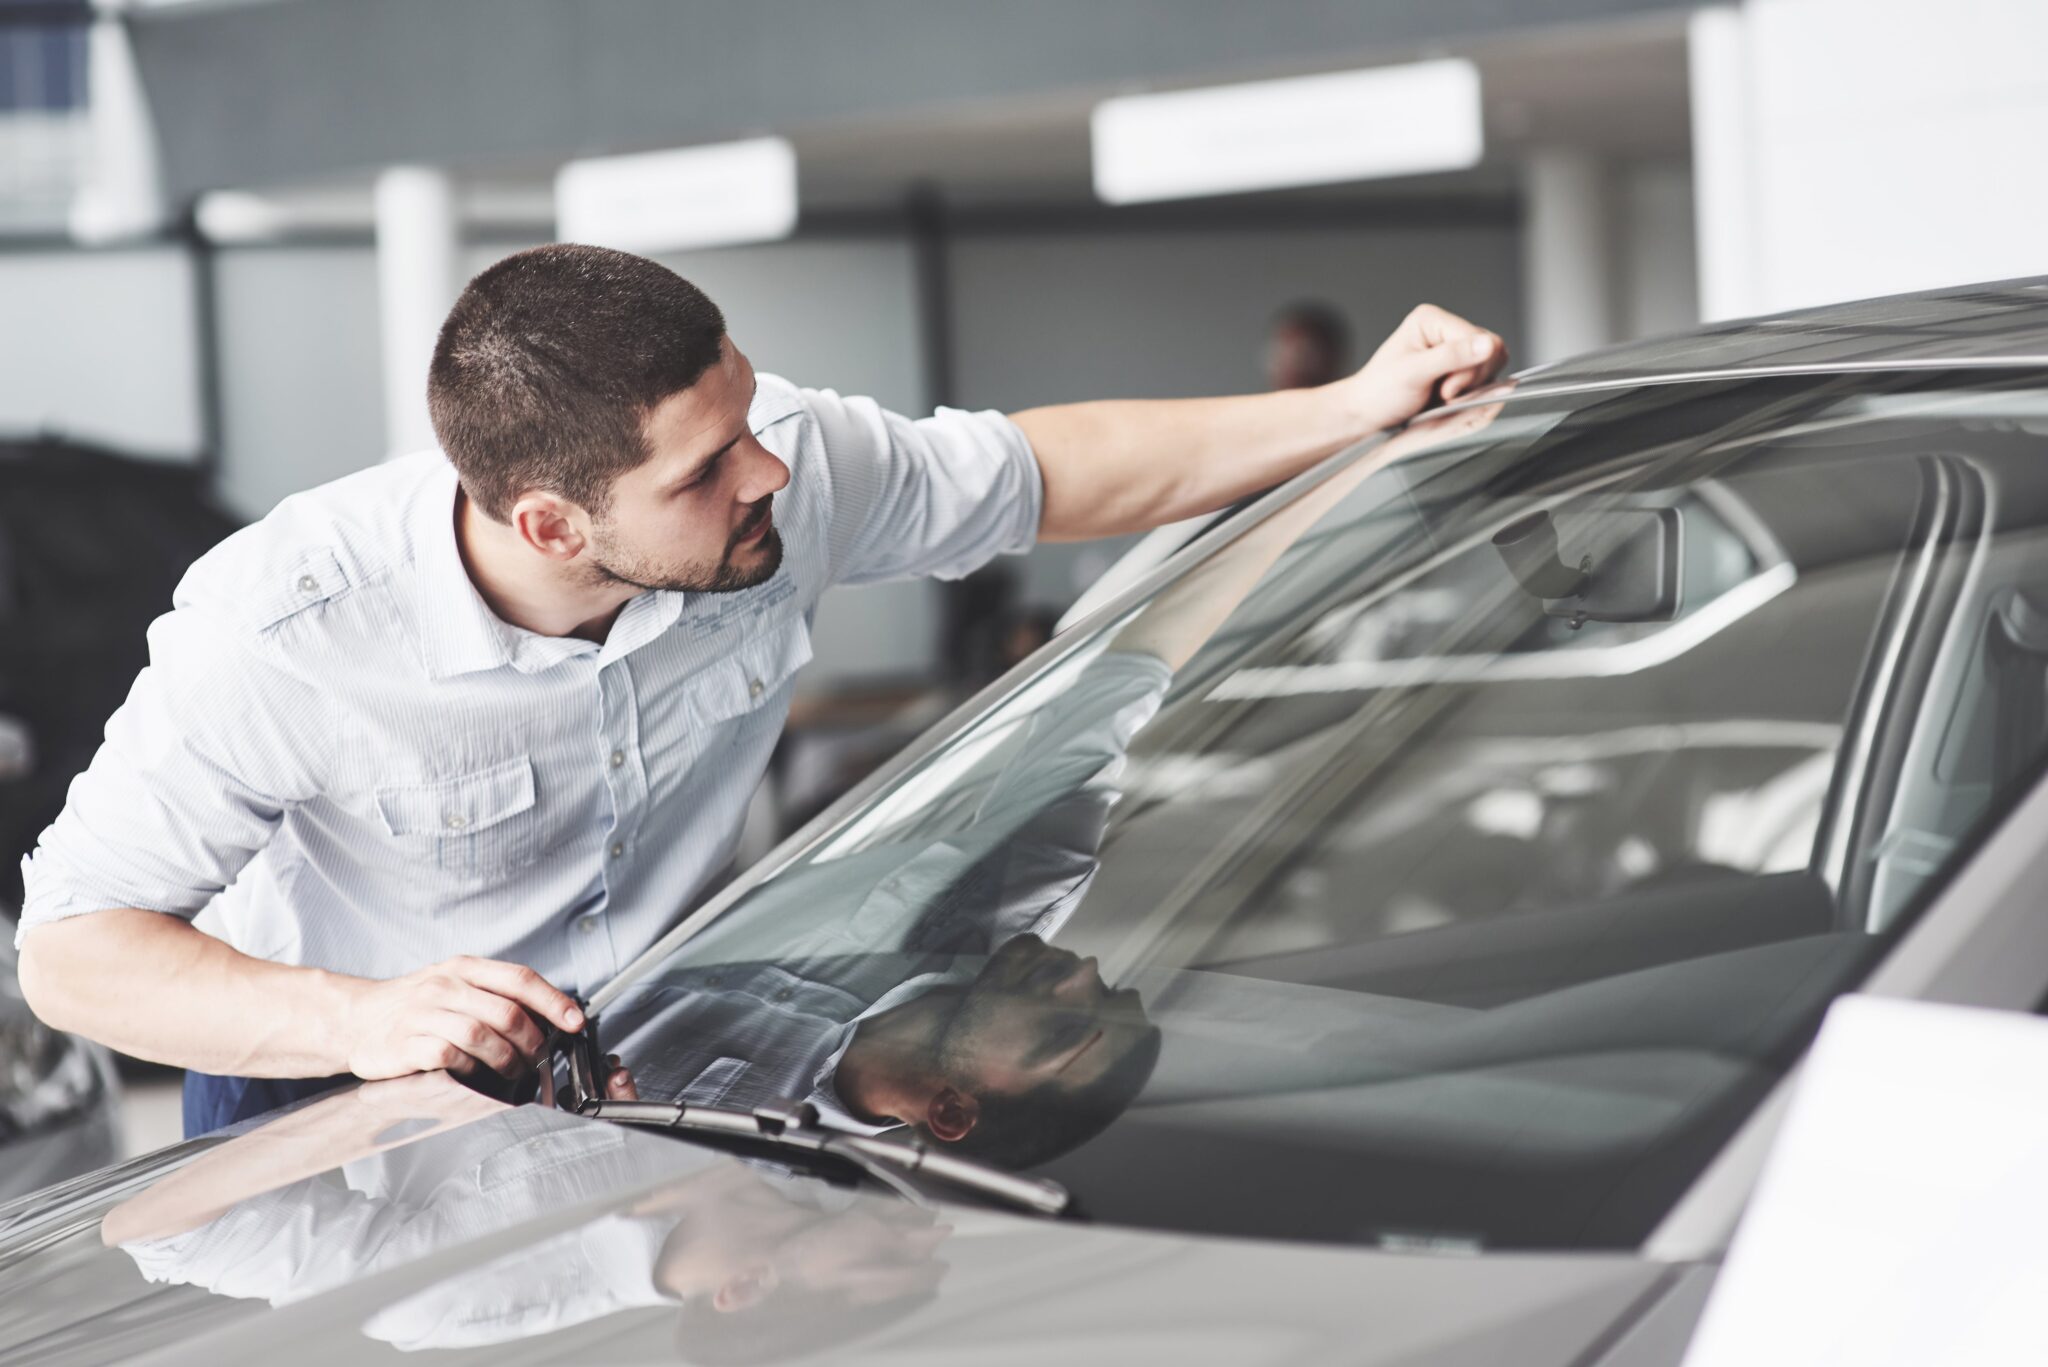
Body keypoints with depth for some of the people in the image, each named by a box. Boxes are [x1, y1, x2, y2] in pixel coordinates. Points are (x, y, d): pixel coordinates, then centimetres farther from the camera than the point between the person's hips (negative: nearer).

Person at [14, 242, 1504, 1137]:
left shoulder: (789, 467, -18)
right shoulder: (283, 635, -29)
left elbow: (1037, 473, 2)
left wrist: (1356, 409, -3)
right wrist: (361, 1017, -39)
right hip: (329, 1090, -3)